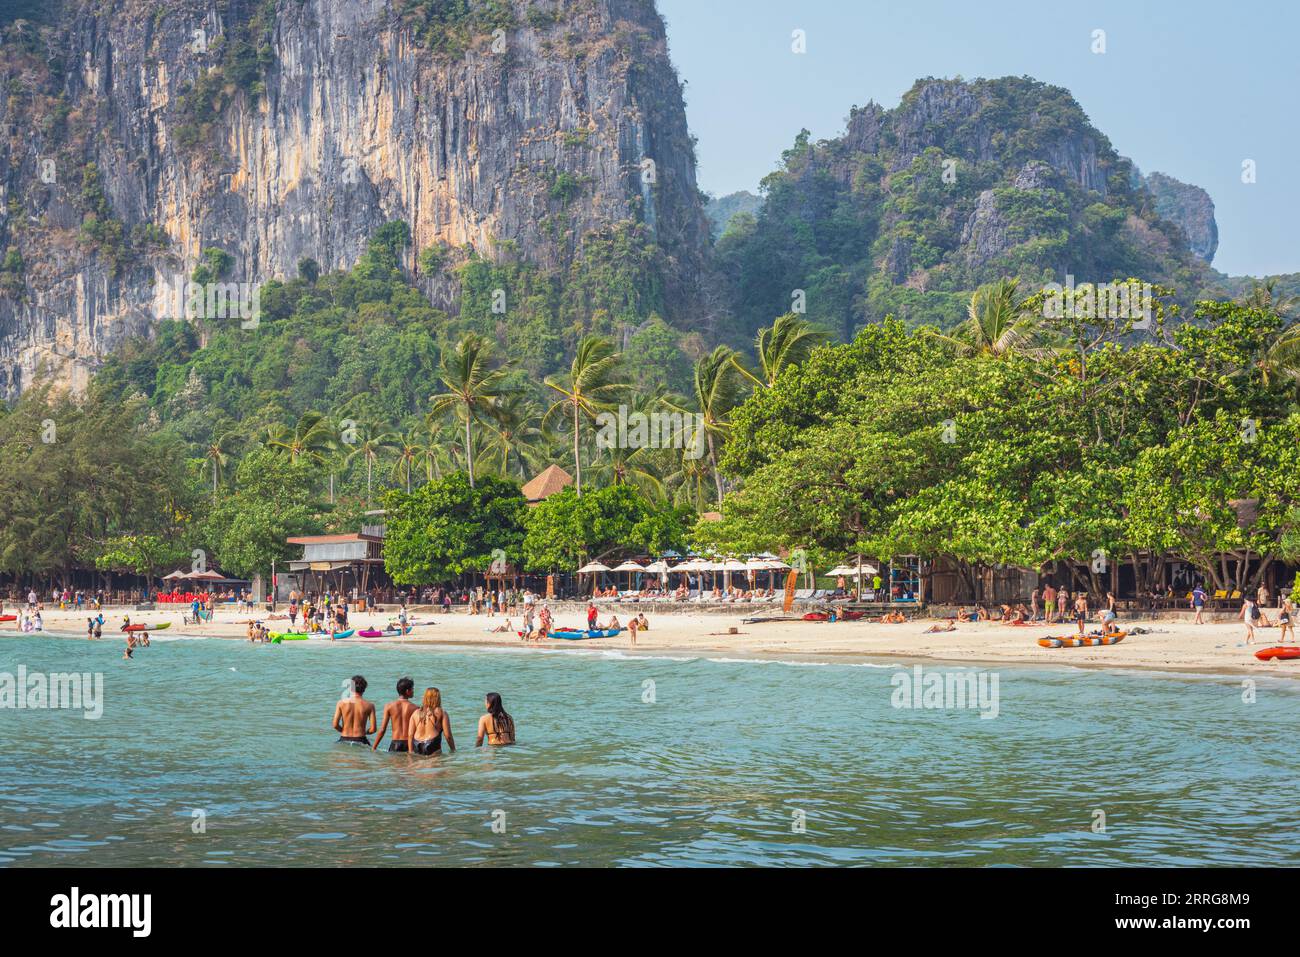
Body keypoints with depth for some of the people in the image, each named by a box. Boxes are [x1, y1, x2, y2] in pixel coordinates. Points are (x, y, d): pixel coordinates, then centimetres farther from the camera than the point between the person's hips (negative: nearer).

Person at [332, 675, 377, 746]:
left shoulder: (341, 703, 1)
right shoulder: (369, 706, -1)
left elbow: (335, 725, -4)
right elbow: (373, 729, -4)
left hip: (344, 740, 1)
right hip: (360, 741, -1)